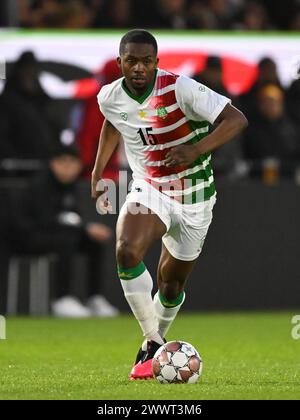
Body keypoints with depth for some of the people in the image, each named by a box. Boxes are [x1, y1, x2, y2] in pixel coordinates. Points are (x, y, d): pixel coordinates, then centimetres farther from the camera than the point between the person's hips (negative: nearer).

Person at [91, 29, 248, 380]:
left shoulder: (180, 89, -23)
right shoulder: (109, 97, -8)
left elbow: (236, 119, -27)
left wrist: (196, 150, -40)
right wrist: (97, 171, 22)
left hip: (194, 196, -2)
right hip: (148, 190, 2)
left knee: (171, 283, 8)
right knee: (127, 252, -28)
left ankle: (154, 345, 38)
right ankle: (153, 346, -19)